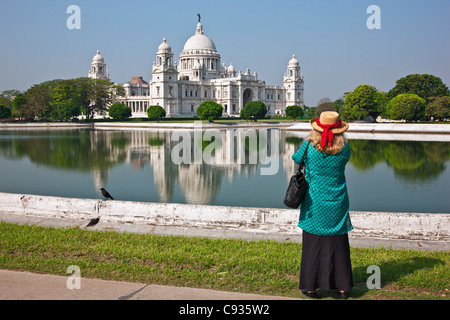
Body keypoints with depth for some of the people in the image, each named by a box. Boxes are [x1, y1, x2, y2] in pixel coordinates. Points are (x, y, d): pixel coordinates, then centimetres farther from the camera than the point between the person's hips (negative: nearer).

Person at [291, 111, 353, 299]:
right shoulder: (344, 149, -8)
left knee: (313, 245, 8)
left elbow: (296, 158, 8)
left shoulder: (309, 148, -12)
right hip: (337, 205, 2)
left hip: (314, 204, -1)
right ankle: (343, 287, 18)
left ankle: (310, 286, 14)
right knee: (338, 245, 12)